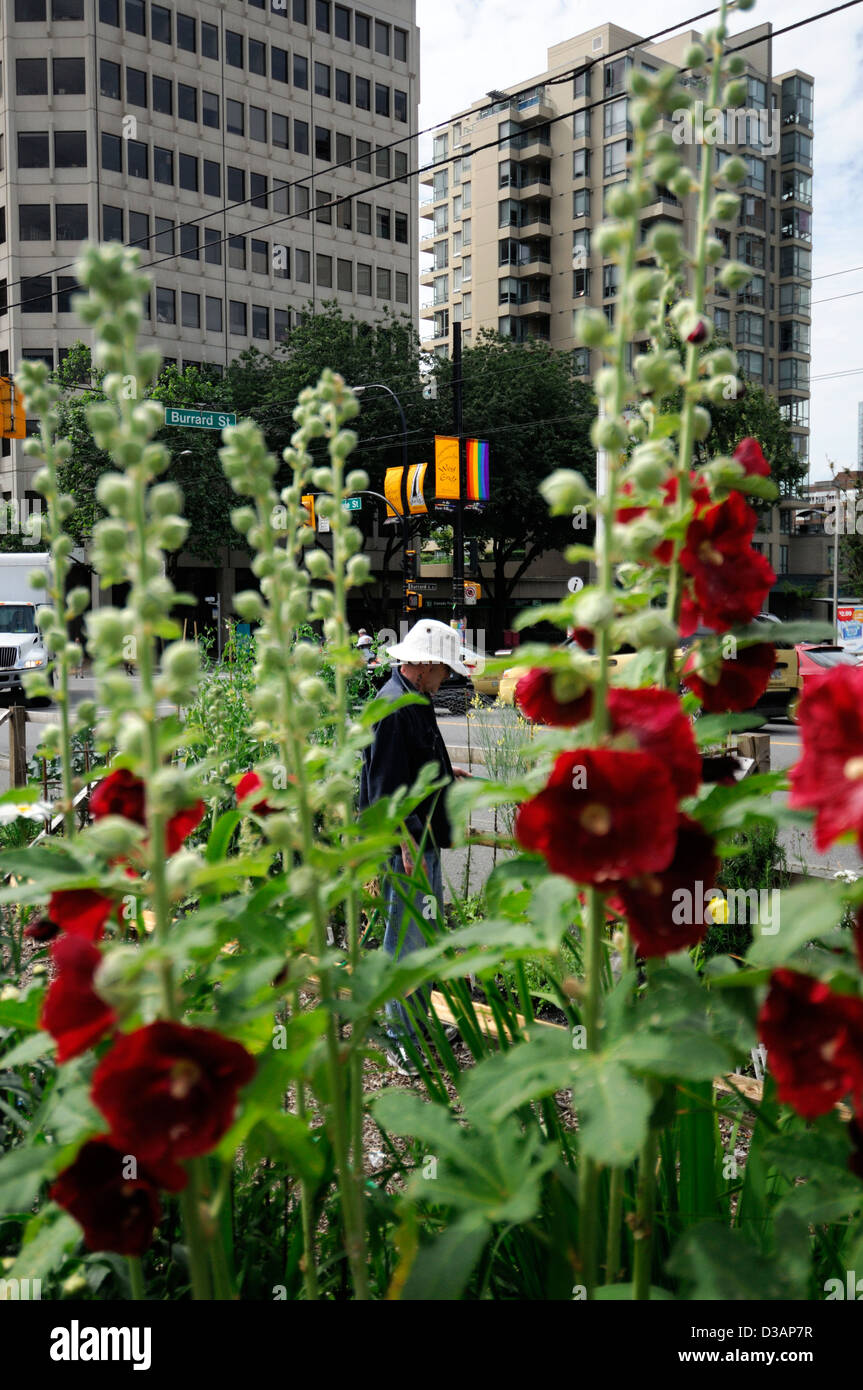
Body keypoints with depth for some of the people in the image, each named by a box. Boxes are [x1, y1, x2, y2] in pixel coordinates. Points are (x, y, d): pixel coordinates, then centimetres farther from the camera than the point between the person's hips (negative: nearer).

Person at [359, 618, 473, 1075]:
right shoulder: (393, 707, -20)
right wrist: (408, 844, -28)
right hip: (406, 845, -11)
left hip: (424, 840, 11)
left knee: (429, 934, 20)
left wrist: (443, 772, 37)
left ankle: (419, 1023, 35)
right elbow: (388, 786, -25)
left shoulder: (414, 701, 13)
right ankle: (401, 1039, 13)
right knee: (405, 940, 0)